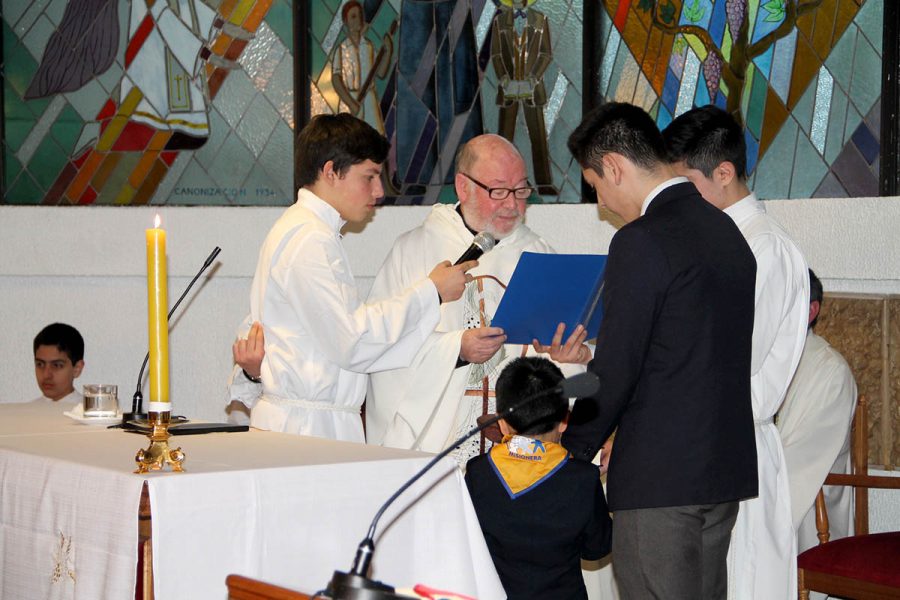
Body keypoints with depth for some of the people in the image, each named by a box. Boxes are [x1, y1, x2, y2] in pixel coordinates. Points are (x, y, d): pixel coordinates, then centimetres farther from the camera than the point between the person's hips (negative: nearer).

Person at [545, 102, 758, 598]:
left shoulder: (641, 242, -15)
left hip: (659, 477, -9)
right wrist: (588, 364, 23)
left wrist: (573, 451, 0)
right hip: (726, 467, 9)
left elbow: (616, 372, -14)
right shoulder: (725, 230, 12)